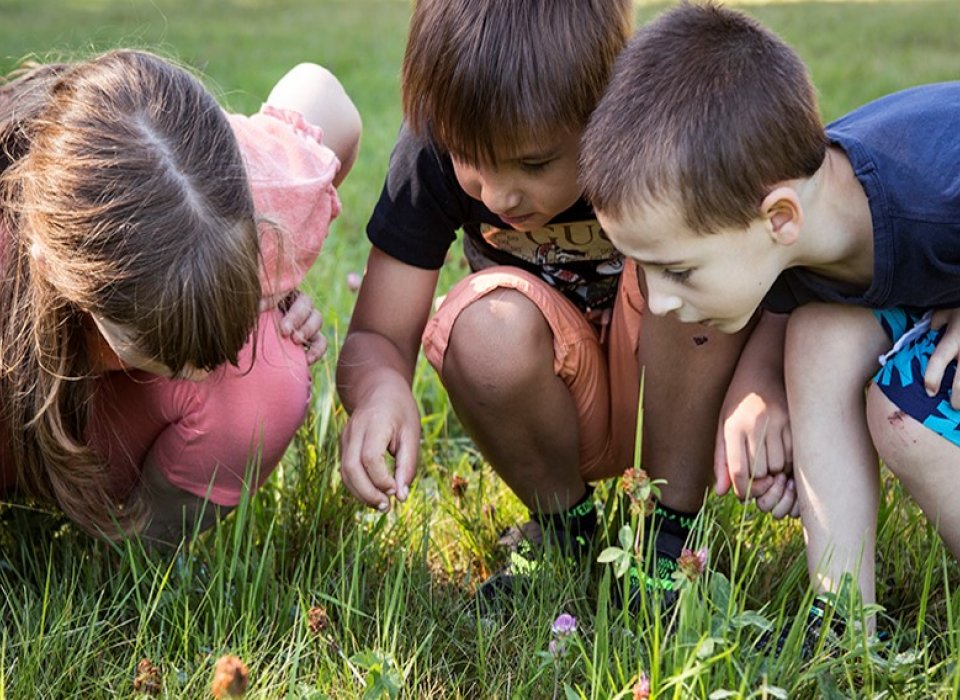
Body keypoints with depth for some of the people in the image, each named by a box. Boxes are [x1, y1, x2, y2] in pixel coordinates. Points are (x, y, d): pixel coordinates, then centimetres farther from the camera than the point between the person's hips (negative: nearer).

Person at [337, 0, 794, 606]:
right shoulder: (434, 148, -21)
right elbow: (375, 338, -19)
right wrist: (380, 387, -43)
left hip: (677, 397, -1)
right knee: (488, 324, -32)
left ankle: (674, 534, -14)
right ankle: (564, 531, -3)